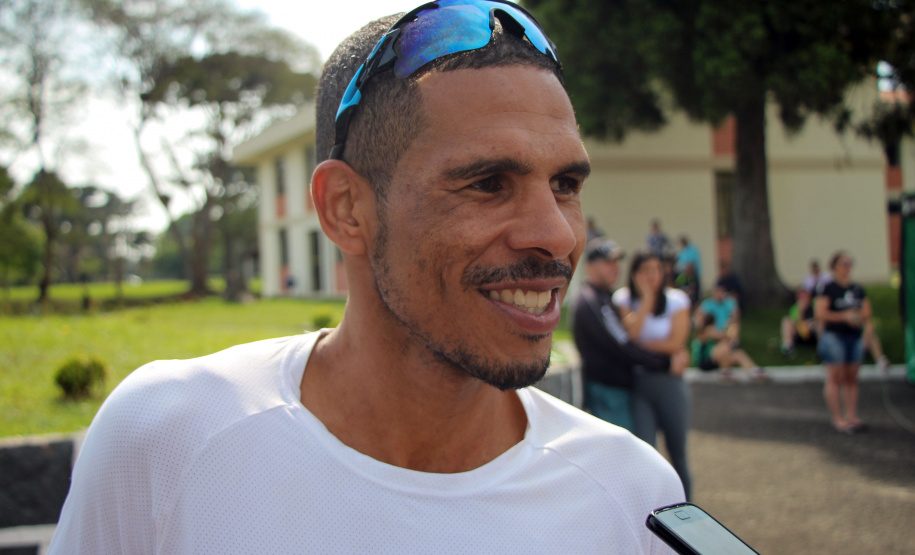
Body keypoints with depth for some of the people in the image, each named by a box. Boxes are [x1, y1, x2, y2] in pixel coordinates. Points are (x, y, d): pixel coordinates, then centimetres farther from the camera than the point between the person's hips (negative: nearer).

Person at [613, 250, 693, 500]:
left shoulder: (676, 299, 0)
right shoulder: (623, 299, 1)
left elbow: (676, 342, -10)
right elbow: (630, 332, -16)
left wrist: (639, 346, -9)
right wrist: (647, 297, -12)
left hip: (669, 383, 0)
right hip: (638, 383, 0)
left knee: (677, 453, 9)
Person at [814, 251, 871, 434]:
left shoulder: (858, 289, 13)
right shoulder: (827, 288, -5)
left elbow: (866, 312, 14)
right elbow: (819, 313, -12)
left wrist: (859, 316, -9)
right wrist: (844, 316, -15)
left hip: (855, 336, 6)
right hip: (834, 335, -6)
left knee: (851, 378, 7)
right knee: (835, 378, -5)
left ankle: (852, 416, 11)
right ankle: (838, 419, -3)